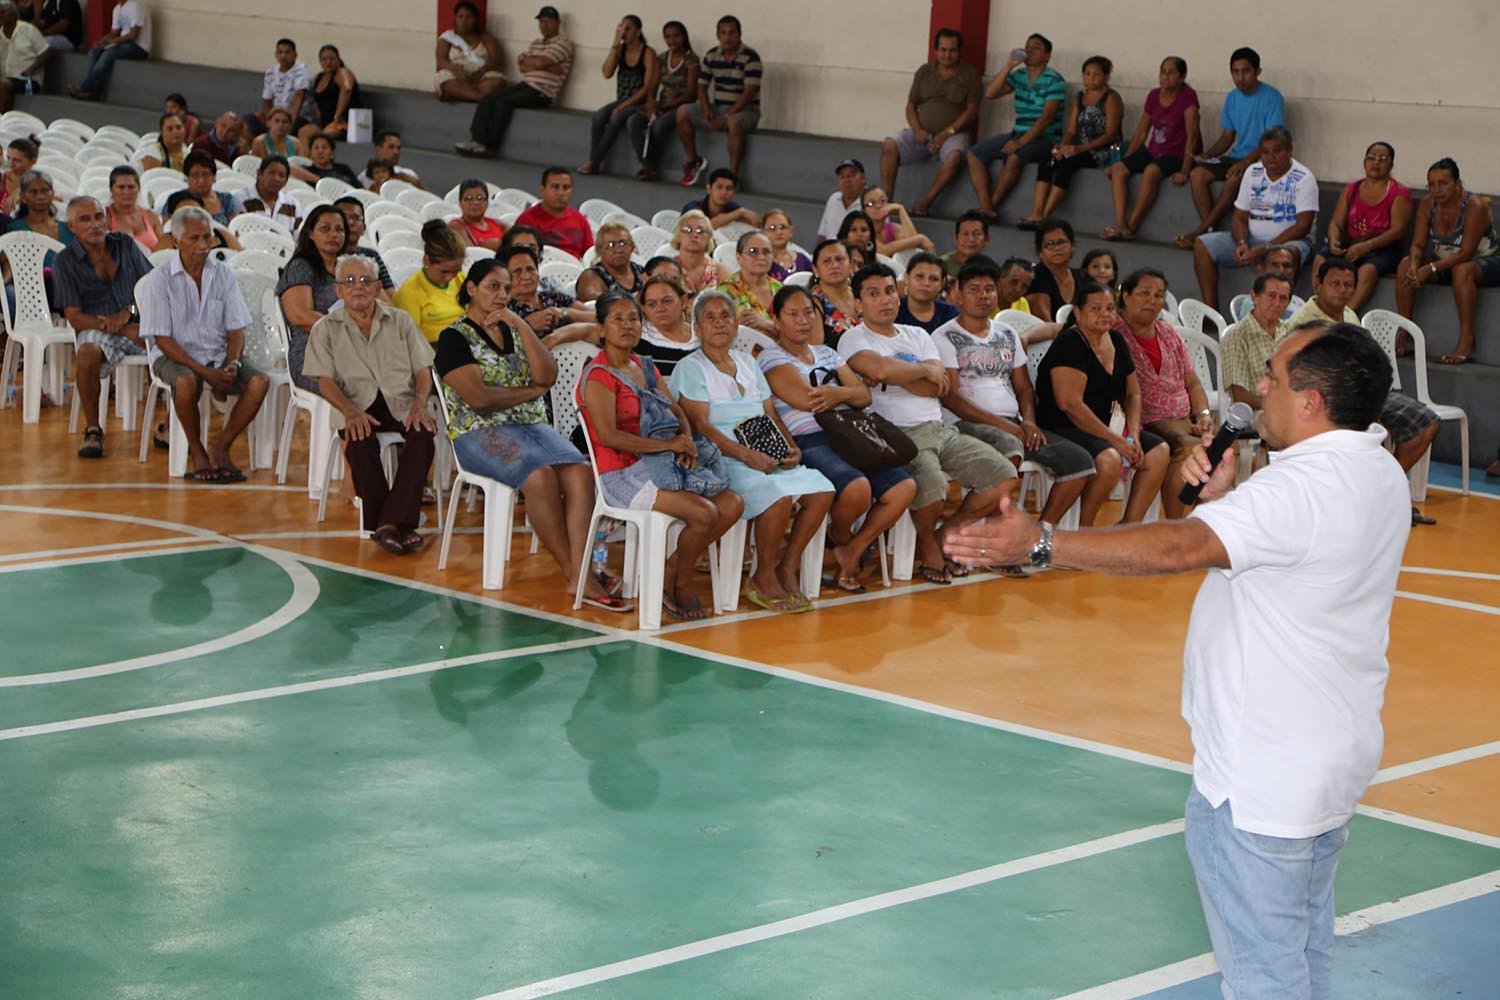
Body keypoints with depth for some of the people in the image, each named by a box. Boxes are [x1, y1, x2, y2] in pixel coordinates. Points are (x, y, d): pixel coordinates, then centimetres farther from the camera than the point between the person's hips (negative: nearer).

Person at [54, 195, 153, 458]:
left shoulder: (125, 244, 11)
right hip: (97, 329, -2)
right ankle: (92, 431, -22)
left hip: (138, 324, 2)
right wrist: (126, 331, -15)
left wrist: (128, 313, -9)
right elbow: (75, 317, -5)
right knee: (88, 353, -38)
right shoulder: (65, 262, 2)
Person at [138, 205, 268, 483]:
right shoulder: (159, 279, -7)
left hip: (218, 355, 4)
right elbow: (162, 340, -10)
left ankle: (220, 447, -6)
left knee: (259, 382, -23)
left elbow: (236, 330, 7)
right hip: (175, 355, -4)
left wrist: (232, 364, -14)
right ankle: (197, 452, -14)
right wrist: (204, 372, -19)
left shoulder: (223, 274, 6)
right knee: (186, 383, -38)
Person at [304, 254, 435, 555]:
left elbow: (422, 371, 12)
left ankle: (396, 521, -32)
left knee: (423, 434, -32)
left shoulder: (400, 321, 16)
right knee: (360, 441, -36)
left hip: (401, 401, 2)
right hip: (357, 404, -2)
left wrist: (420, 404, -10)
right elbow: (325, 382, 1)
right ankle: (379, 522, -26)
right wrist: (351, 412, -19)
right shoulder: (326, 329, 11)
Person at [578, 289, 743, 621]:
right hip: (621, 475, -8)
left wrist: (686, 439, -6)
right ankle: (679, 585, 1)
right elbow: (608, 436, -19)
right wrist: (667, 445, -19)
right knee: (703, 513, -24)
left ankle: (671, 571, 4)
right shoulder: (598, 376, -9)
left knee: (732, 504, -9)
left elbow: (678, 412, 18)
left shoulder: (645, 367, 18)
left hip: (658, 467, 8)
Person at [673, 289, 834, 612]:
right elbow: (700, 426, -11)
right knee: (779, 497, -32)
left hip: (768, 458, 7)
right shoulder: (690, 368, 0)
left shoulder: (747, 362, 23)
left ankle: (788, 567, -4)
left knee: (822, 491, -17)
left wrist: (791, 447, 1)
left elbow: (771, 415, 22)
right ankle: (763, 579, -13)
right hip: (722, 461, -7)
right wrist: (746, 455, -22)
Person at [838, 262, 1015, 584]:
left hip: (940, 430, 7)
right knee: (932, 484, -36)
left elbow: (938, 388, 6)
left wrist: (894, 375, -7)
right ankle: (928, 544, -3)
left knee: (1005, 477, -6)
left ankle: (945, 535, 11)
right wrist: (926, 370, -3)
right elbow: (881, 368, -19)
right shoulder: (854, 340, 3)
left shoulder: (917, 336, 21)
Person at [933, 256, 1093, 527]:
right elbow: (949, 396, -9)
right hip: (966, 424, -7)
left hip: (1013, 425, 7)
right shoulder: (944, 337, 1)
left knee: (1080, 461, -11)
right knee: (1009, 447, -41)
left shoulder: (1008, 334, 23)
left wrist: (1028, 421, -1)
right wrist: (1001, 424, -17)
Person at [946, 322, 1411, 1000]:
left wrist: (1042, 544, -34)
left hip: (1260, 779, -10)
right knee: (1304, 936, 24)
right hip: (1338, 754, 10)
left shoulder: (1304, 485, -26)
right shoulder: (1378, 474, 5)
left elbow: (1180, 548, -34)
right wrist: (1222, 498, -5)